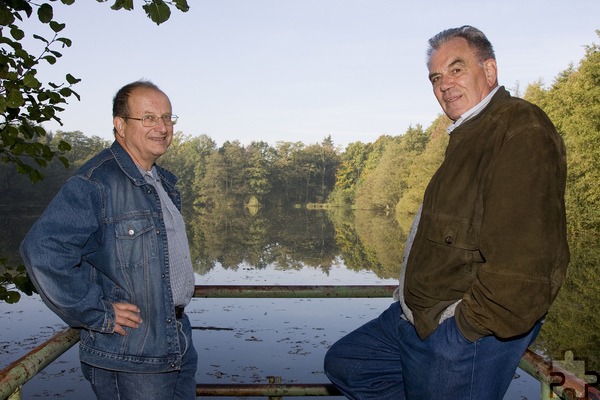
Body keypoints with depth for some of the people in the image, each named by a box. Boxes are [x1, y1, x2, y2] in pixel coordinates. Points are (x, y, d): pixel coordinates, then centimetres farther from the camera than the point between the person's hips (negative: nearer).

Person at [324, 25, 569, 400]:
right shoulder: (469, 135, 17)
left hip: (465, 335, -10)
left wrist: (471, 321, -18)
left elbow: (528, 252, -26)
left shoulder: (522, 129, -16)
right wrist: (410, 301, 15)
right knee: (343, 363, 18)